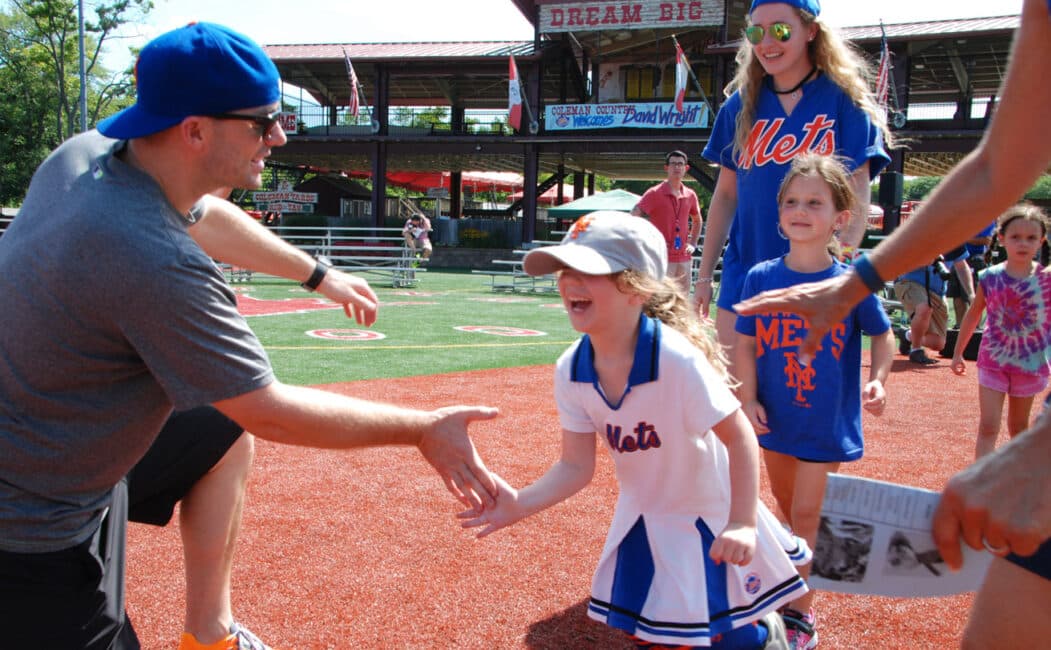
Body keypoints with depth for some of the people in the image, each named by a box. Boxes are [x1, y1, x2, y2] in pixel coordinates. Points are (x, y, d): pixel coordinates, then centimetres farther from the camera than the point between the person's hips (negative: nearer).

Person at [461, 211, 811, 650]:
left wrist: (742, 523, -31)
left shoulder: (678, 359, -33)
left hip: (709, 513, -5)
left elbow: (739, 436, -26)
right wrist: (522, 503, -28)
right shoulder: (570, 371, -16)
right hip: (643, 518, 5)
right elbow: (576, 466, -12)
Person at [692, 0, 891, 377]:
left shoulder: (843, 101, -2)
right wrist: (704, 275, 10)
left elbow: (858, 197, -7)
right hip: (744, 272, 3)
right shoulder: (742, 105, 8)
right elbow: (726, 194, 12)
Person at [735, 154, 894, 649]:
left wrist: (878, 380, -10)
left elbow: (882, 335, 4)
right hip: (776, 417, 3)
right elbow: (746, 343, -1)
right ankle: (798, 567, 45)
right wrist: (748, 400, -8)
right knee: (787, 506, 20)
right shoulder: (761, 278, -8)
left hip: (828, 422, -3)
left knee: (806, 514, -1)